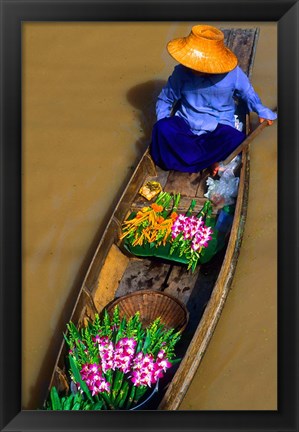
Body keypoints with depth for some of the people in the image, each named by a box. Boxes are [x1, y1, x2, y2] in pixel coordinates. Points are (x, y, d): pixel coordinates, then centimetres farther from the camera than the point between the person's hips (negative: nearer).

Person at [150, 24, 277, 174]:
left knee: (237, 139, -34)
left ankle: (185, 156, -17)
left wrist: (262, 111, -2)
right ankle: (208, 160, -21)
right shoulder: (182, 72, -10)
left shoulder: (233, 73, -10)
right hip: (185, 124, 1)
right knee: (161, 128, -31)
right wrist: (162, 125, -9)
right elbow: (165, 99, 4)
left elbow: (248, 93, 10)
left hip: (218, 128, -1)